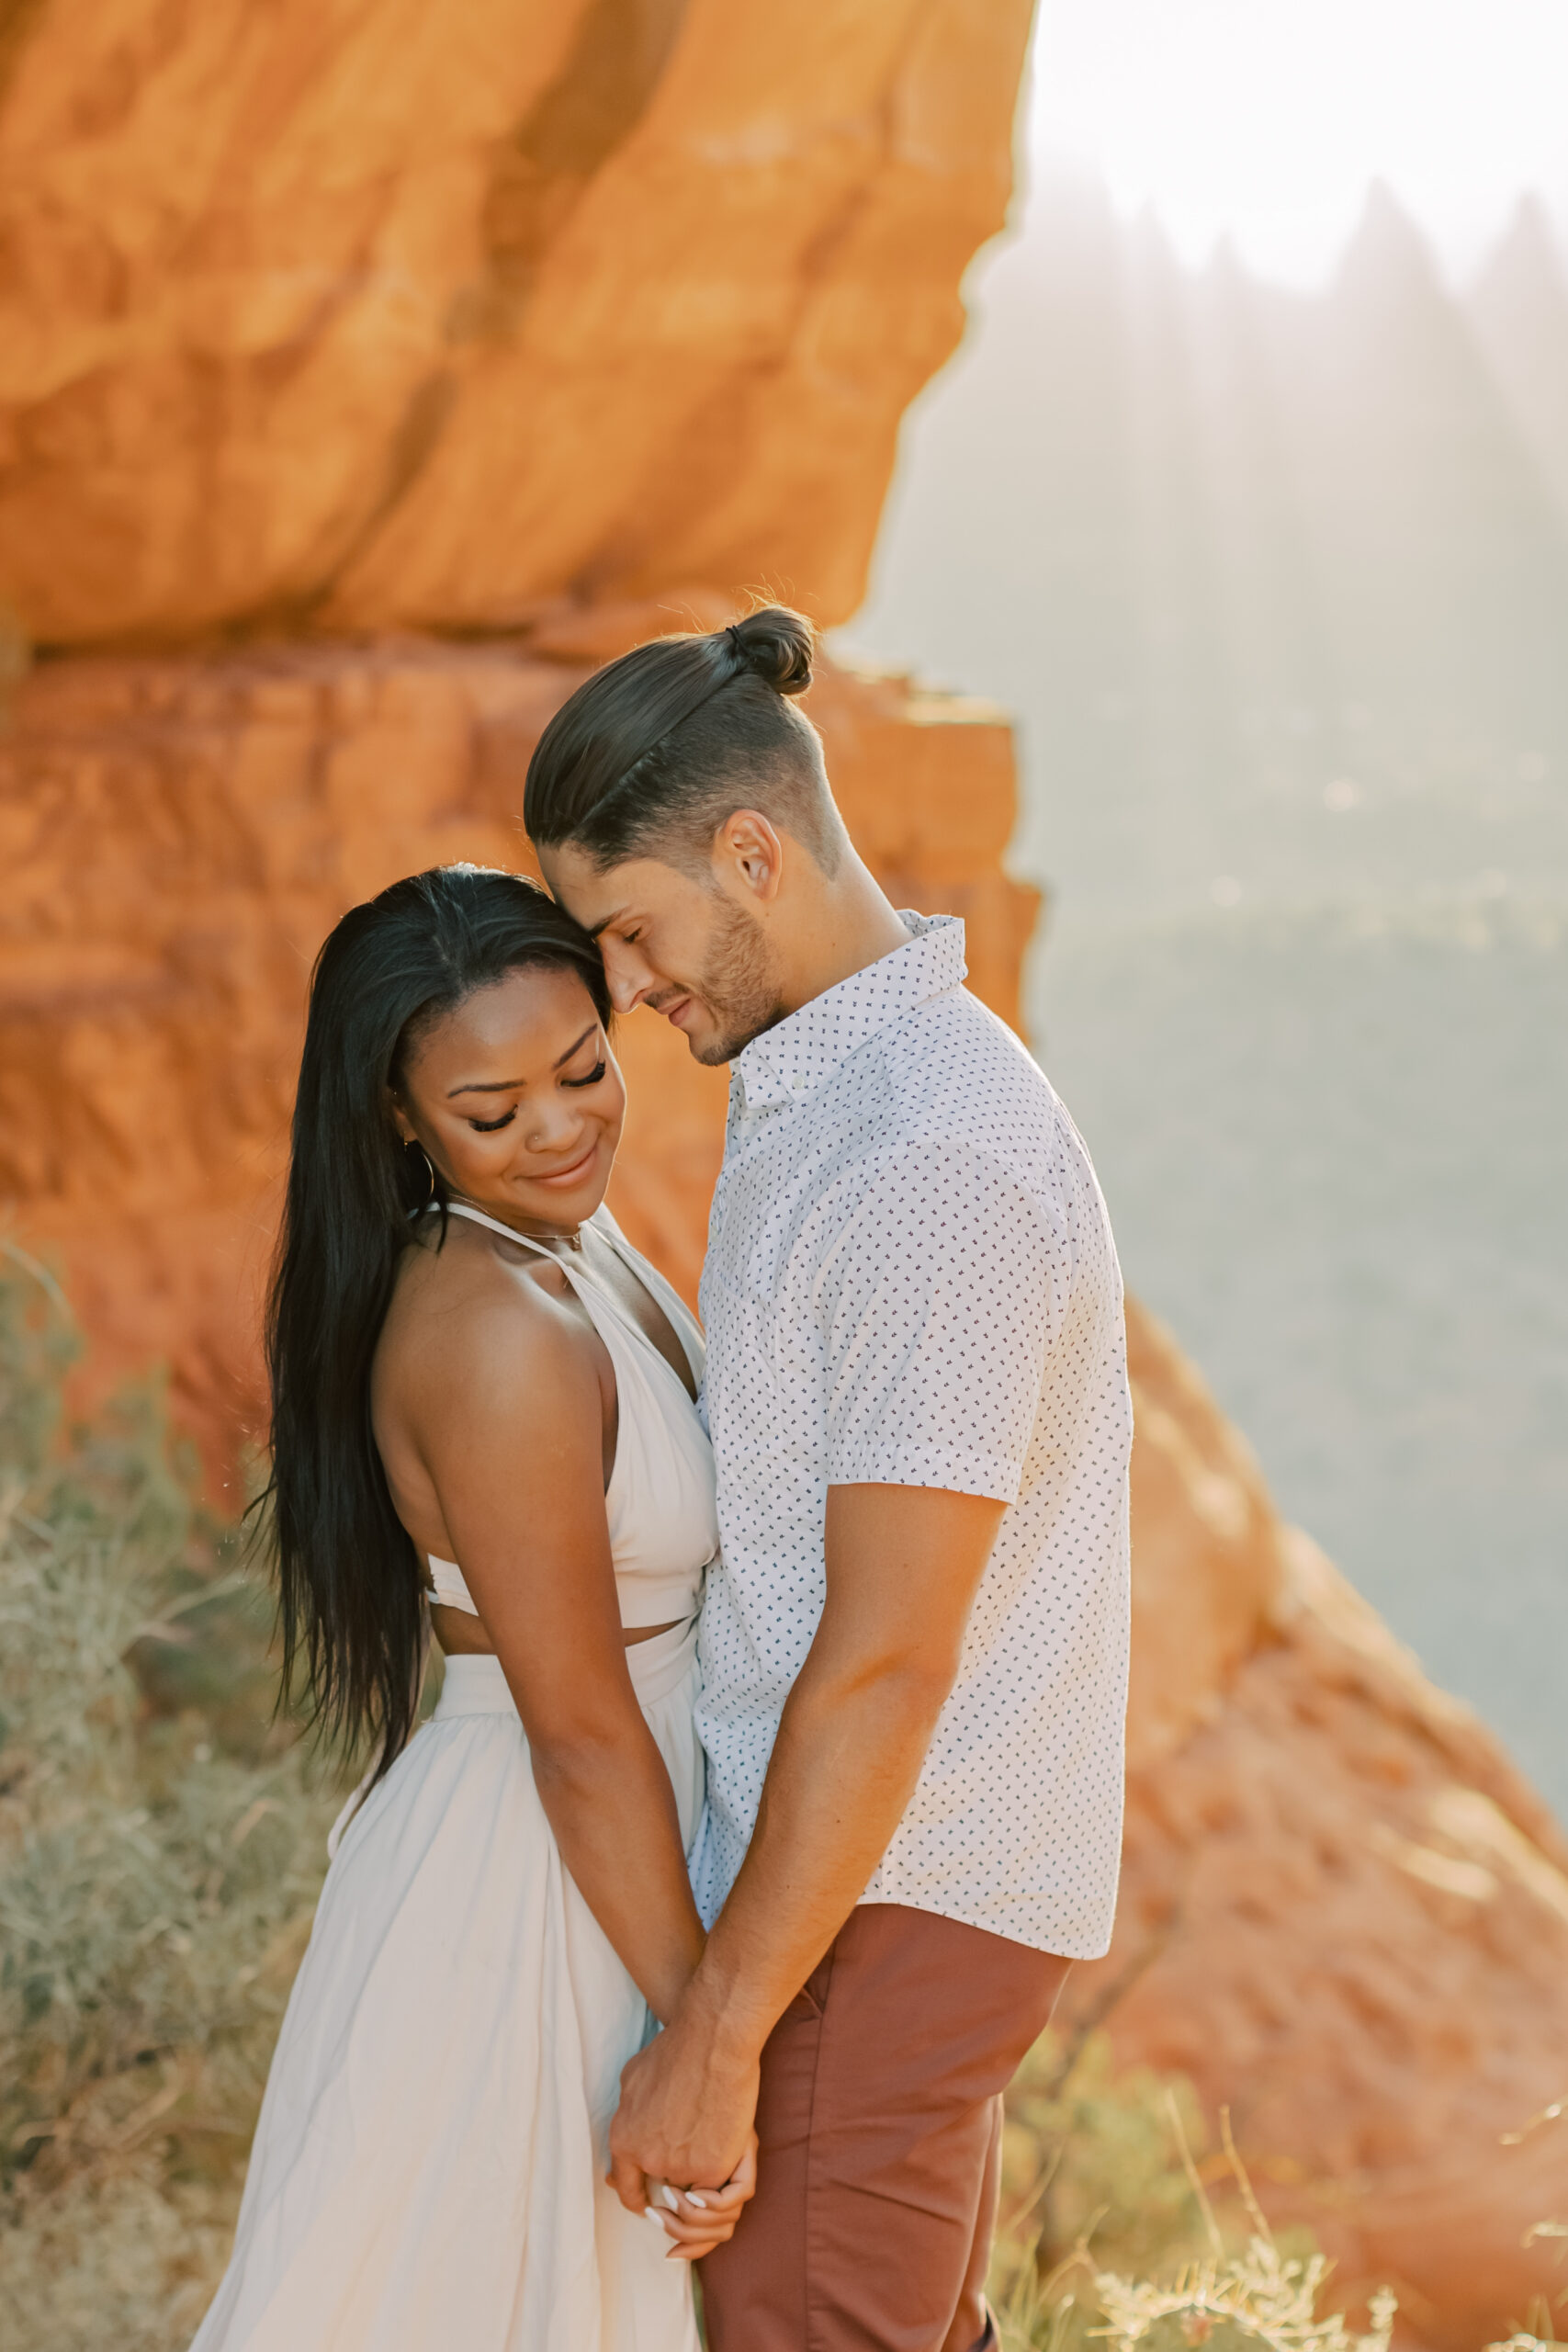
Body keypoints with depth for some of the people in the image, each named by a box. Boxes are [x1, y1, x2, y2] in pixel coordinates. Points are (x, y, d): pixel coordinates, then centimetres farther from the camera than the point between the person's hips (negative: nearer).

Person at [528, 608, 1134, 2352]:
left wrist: (714, 2037, -20)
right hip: (884, 1856, 10)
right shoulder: (839, 1082, 8)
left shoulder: (930, 1159, -26)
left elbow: (888, 1659, -26)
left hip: (886, 1895, -10)